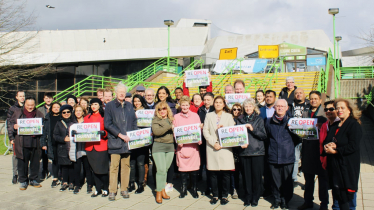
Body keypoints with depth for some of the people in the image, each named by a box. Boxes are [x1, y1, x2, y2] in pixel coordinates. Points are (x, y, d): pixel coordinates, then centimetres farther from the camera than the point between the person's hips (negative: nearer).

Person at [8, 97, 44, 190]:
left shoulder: (39, 114, 10)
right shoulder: (17, 112, 8)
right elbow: (11, 124, 11)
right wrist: (14, 126, -11)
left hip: (35, 143, 1)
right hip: (22, 143, -1)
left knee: (35, 163, 7)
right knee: (22, 163, 4)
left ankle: (33, 180, 23)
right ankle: (23, 181, 18)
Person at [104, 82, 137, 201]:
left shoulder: (129, 106, 15)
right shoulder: (110, 106, 2)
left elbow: (134, 122, 17)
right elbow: (107, 124, -6)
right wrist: (120, 135, -12)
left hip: (127, 141, 4)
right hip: (115, 141, -4)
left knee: (126, 166, 7)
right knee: (114, 166, -1)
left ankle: (124, 189, 18)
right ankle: (112, 191, 9)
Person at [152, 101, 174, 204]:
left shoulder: (172, 119, 14)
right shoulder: (155, 120, 1)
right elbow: (156, 131, -15)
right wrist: (169, 127, -17)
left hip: (170, 146, 4)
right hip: (158, 146, -4)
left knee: (165, 169, 8)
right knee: (161, 170, -9)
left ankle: (163, 190, 20)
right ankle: (158, 192, 3)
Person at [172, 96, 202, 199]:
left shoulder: (195, 115, 7)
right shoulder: (176, 117, 8)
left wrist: (199, 139, -8)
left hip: (193, 145, 0)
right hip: (181, 146, 0)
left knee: (194, 168, 1)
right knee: (182, 167, 3)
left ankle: (194, 189, 15)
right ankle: (184, 189, 17)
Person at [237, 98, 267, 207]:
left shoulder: (259, 120, 6)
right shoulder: (240, 120, 11)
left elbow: (264, 136, -1)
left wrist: (253, 129, -13)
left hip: (257, 151, -1)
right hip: (244, 151, 1)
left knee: (256, 175, 0)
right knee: (246, 175, 2)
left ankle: (255, 198, 14)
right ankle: (248, 197, 17)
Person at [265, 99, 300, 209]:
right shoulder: (269, 122, 9)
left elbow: (297, 138, 8)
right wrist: (271, 147, 10)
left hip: (287, 157, -1)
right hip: (273, 157, 1)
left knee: (287, 180, 6)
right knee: (275, 180, 7)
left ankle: (285, 200, 23)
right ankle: (277, 199, 23)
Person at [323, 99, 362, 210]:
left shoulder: (354, 125, -8)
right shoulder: (334, 126, 16)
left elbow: (353, 146, -18)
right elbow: (325, 141, 16)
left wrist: (335, 150, -17)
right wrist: (327, 146, -7)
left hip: (347, 167, -7)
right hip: (334, 166, 7)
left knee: (344, 197, -3)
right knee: (337, 194, 12)